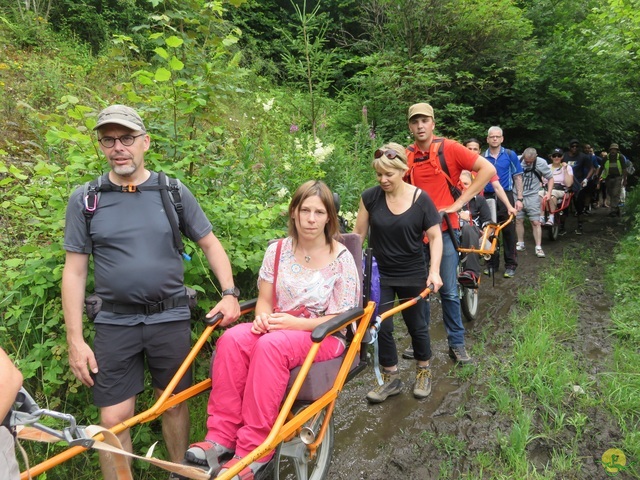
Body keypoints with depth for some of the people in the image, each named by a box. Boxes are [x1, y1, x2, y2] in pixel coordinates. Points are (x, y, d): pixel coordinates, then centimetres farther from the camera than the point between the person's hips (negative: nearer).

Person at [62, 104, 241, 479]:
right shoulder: (84, 199, -1)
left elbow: (210, 244, 6)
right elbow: (75, 271, 0)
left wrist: (230, 293, -8)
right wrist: (75, 340, -4)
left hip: (171, 319, 1)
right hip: (115, 323, 0)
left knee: (174, 403, 14)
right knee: (114, 419, 0)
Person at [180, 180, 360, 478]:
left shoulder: (341, 258, -6)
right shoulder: (277, 250, 5)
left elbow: (341, 319, -7)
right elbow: (264, 299, 9)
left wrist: (296, 323, -20)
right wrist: (262, 316, -15)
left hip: (324, 336, -4)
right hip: (278, 328, 4)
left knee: (271, 345, -35)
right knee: (233, 339, -28)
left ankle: (254, 450, -28)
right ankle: (221, 438, -23)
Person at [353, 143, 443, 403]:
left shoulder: (421, 199, -11)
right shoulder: (370, 197, -7)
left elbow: (435, 236, -7)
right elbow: (358, 233, 0)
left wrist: (434, 270, -17)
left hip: (412, 275, -1)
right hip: (380, 274, 2)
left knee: (416, 325, 12)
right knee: (380, 326, 2)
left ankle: (423, 372, 37)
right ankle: (391, 378, 22)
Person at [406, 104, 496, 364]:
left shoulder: (449, 148, -6)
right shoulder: (406, 156, 4)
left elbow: (488, 169, -9)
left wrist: (459, 202, -12)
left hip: (444, 230, -3)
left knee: (449, 291, 2)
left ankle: (457, 344, 18)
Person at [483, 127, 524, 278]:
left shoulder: (510, 155, 3)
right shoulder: (482, 157, 5)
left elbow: (517, 177, 4)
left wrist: (519, 198, -3)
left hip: (506, 196, -1)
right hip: (488, 197, 2)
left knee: (508, 231, 1)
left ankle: (511, 265, 10)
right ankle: (492, 264, 18)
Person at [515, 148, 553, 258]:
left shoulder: (541, 163, -8)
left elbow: (550, 178, 3)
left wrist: (549, 192, -9)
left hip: (532, 196, -2)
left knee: (535, 222, -4)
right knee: (518, 220, 9)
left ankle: (538, 248, 0)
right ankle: (520, 244, 24)